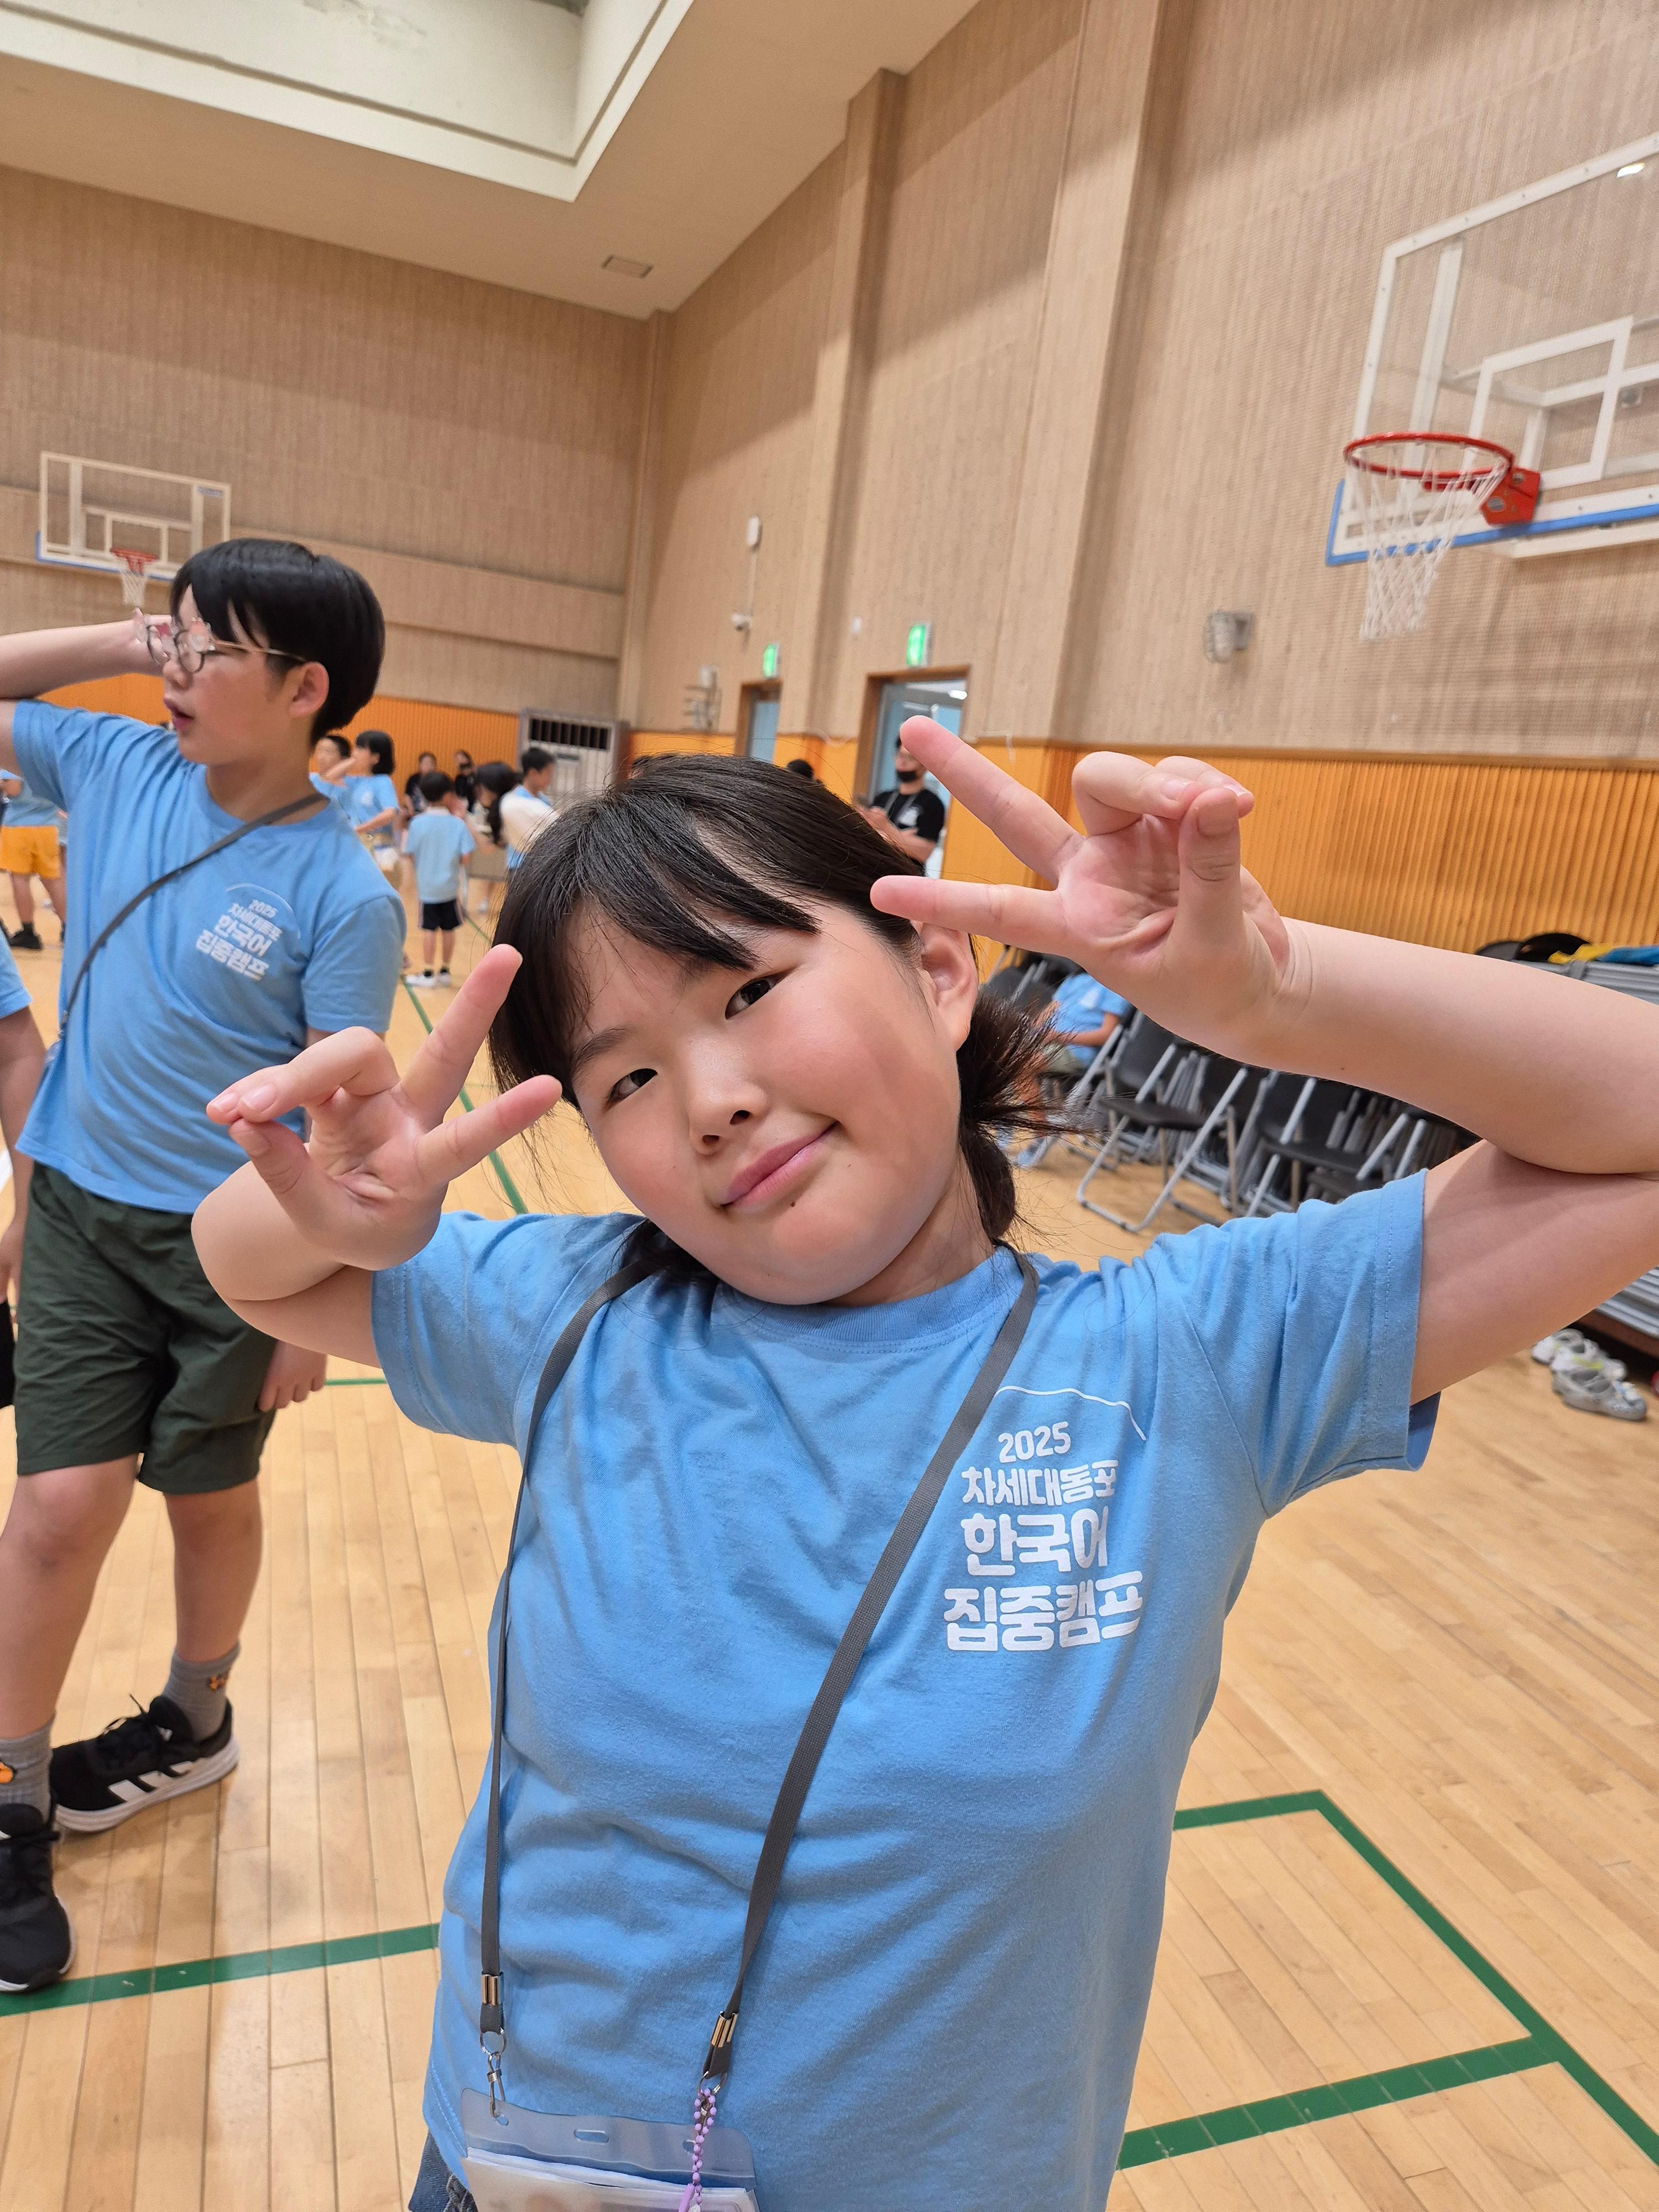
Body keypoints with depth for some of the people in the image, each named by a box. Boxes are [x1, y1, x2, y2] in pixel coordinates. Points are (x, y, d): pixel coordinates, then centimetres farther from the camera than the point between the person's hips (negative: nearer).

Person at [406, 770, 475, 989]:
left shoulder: (417, 823, -8)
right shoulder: (458, 824, -8)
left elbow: (412, 855, -4)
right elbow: (464, 858, -10)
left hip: (426, 886, -1)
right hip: (450, 887, 1)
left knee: (429, 930, 3)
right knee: (449, 930, 12)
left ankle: (428, 974, 4)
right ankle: (445, 971, 20)